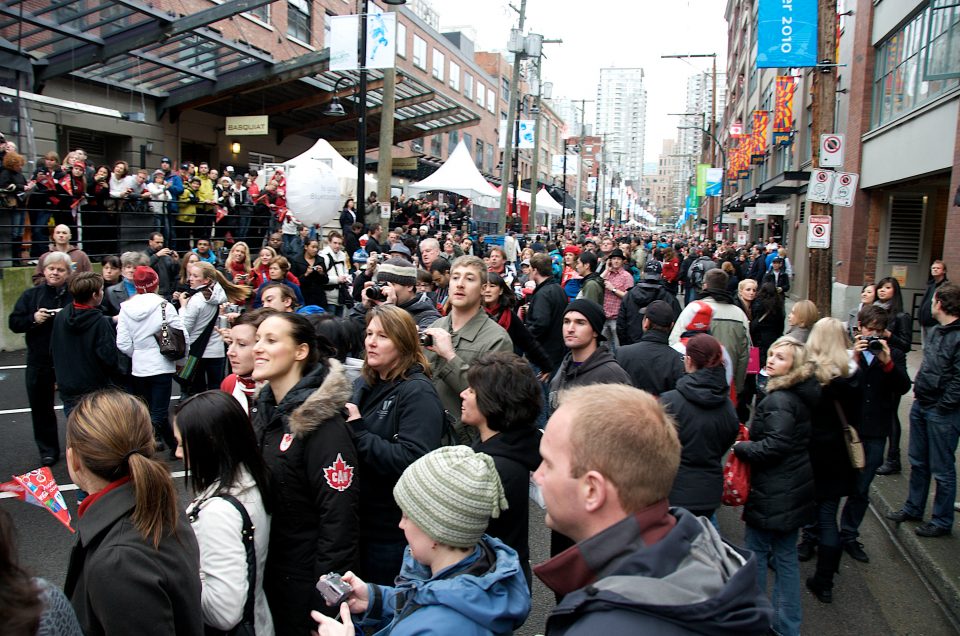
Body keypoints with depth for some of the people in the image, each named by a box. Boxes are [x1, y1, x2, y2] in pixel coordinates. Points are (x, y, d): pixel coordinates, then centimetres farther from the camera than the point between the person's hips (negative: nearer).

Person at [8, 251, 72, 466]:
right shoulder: (31, 295, 4)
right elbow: (14, 323, 3)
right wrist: (33, 318, -14)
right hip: (39, 362, 3)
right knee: (41, 406, 10)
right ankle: (48, 450, 25)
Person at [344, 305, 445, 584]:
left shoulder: (417, 392, -16)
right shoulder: (364, 384, 7)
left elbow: (412, 459, -27)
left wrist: (357, 430, -24)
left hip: (392, 531, -7)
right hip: (359, 519, 7)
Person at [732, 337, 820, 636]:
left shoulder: (778, 400, -21)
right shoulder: (799, 396, 9)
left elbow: (776, 445, -26)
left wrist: (741, 447, -13)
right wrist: (753, 435, 10)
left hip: (774, 493, -9)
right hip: (794, 488, 9)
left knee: (756, 549, 6)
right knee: (786, 554, 16)